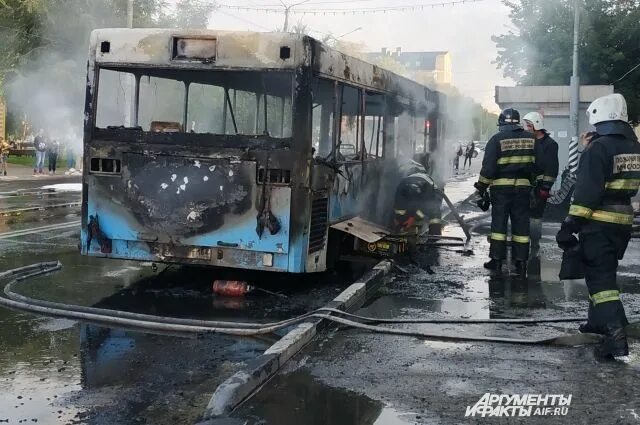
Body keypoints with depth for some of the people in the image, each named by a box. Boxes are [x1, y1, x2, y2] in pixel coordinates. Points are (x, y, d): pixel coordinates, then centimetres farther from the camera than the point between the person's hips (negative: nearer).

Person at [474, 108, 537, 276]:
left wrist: (482, 186, -1)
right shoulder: (531, 139, 6)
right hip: (523, 186, 3)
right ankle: (521, 263, 8)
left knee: (499, 222, 4)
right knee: (521, 223, 7)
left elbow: (488, 167, -10)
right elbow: (537, 165, 9)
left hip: (501, 187, -3)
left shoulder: (497, 139, -6)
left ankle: (496, 260, 6)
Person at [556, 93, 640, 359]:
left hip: (599, 222, -8)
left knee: (600, 277, -7)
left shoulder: (598, 149, -17)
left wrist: (570, 225, -19)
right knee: (605, 272, 22)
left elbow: (587, 192, -21)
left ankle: (616, 335, -16)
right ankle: (599, 320, 35)